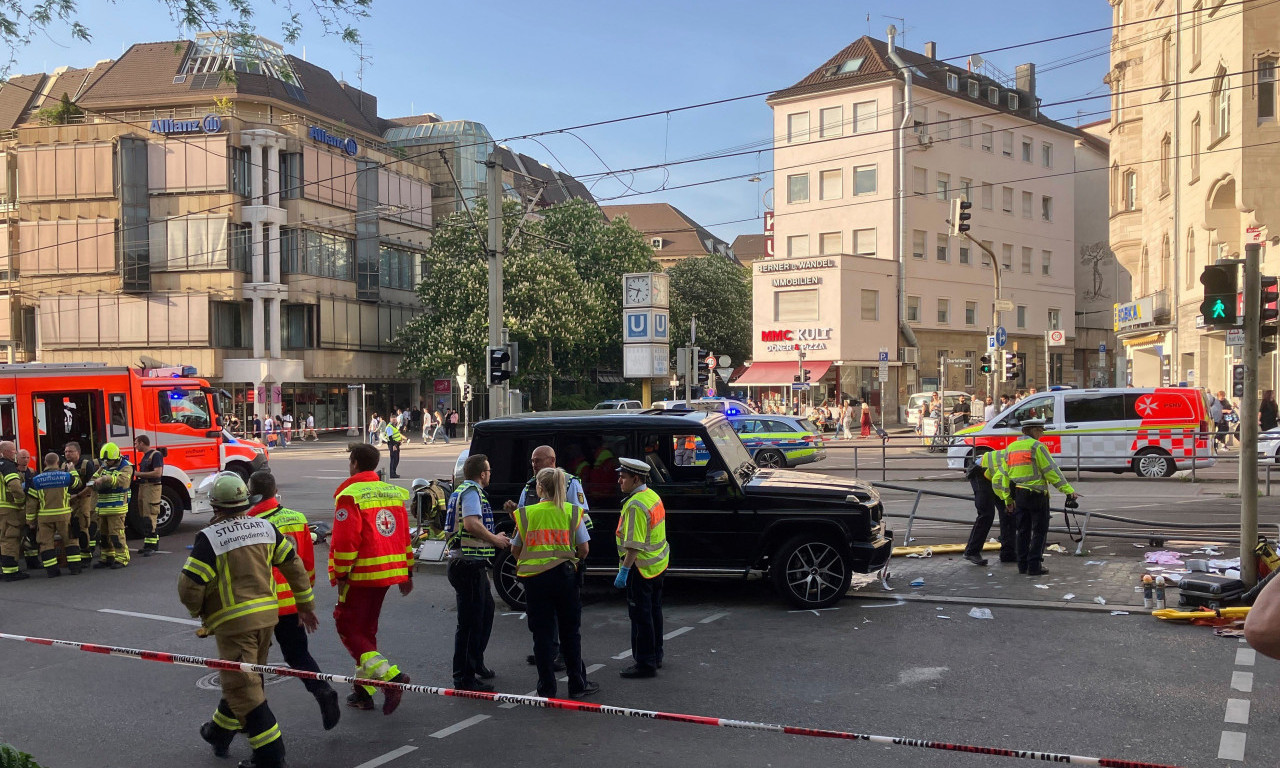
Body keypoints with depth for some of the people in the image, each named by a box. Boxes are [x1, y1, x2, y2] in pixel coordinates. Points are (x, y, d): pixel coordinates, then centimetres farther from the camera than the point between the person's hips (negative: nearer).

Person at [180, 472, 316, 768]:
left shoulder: (209, 538, -14)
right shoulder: (265, 527, 3)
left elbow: (189, 587, -15)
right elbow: (294, 565, 8)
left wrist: (198, 610, 8)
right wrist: (306, 604, 18)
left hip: (233, 622, -7)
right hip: (267, 615, 7)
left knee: (243, 687, -1)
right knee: (240, 679, 22)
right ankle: (220, 733, 43)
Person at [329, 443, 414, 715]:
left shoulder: (350, 496, -12)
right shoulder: (394, 493, 11)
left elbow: (345, 542, -18)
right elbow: (404, 536, 14)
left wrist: (341, 577, -12)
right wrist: (407, 572, 19)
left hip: (361, 576, -8)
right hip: (388, 573, 8)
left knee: (348, 629, 0)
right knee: (367, 630, 17)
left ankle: (391, 676, -15)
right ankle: (363, 691, 20)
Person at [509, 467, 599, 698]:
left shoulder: (525, 514, -2)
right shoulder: (573, 512, -1)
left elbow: (515, 550, 1)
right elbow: (583, 550, -1)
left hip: (534, 578, 0)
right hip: (565, 575, 1)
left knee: (542, 633, 7)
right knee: (570, 632, 12)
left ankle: (546, 688, 10)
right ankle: (577, 685, 18)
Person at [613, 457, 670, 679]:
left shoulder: (636, 505, -22)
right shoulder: (653, 496, 10)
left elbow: (634, 544, -27)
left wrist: (624, 570, -26)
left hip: (641, 567, -10)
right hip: (658, 563, 10)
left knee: (641, 616, -2)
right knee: (653, 611, 19)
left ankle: (645, 663, 4)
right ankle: (655, 656, 30)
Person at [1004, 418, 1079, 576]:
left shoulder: (1010, 448, 11)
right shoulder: (1036, 446, -10)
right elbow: (1051, 470, -13)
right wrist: (1068, 490, -11)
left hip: (1018, 495, 6)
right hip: (1036, 494, -6)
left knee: (1023, 531, 13)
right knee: (1039, 530, 2)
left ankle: (1022, 565, 16)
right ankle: (1034, 565, -1)